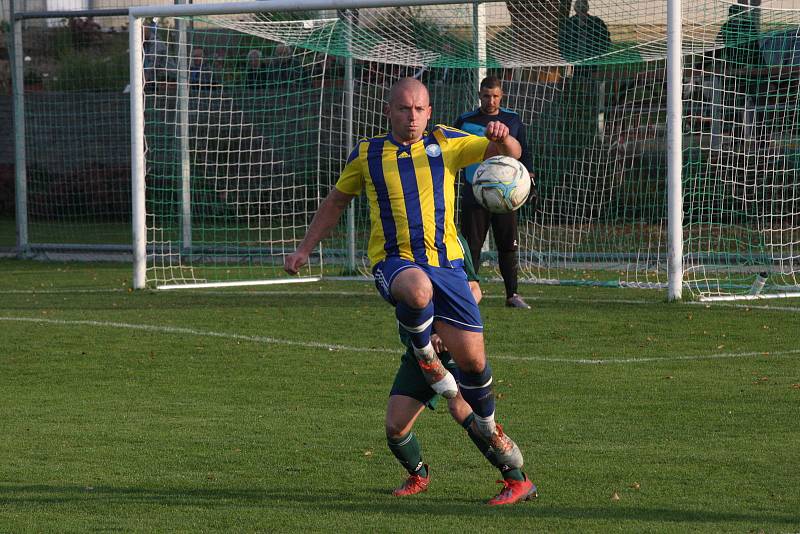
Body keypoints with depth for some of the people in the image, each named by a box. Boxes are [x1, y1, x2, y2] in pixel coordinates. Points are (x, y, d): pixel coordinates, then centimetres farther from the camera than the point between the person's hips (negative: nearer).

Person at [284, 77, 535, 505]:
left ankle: (488, 428, 26)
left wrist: (501, 138, -18)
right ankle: (424, 356, -9)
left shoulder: (445, 144, 9)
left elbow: (509, 154, 6)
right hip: (394, 262, -2)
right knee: (418, 290, -40)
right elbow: (336, 201, 25)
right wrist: (304, 250, 21)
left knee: (471, 357, -4)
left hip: (445, 262, 2)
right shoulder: (367, 154, 11)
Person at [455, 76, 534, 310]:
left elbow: (523, 152, 16)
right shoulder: (465, 121, 3)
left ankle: (512, 295, 8)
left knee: (508, 246, 2)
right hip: (473, 193, -2)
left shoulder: (513, 120, 8)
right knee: (471, 246, -3)